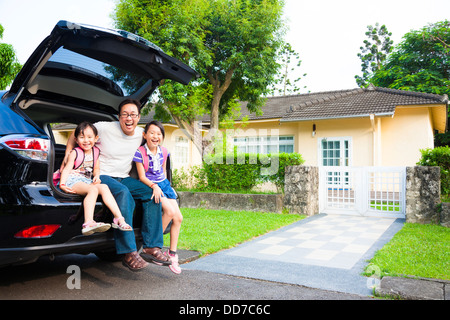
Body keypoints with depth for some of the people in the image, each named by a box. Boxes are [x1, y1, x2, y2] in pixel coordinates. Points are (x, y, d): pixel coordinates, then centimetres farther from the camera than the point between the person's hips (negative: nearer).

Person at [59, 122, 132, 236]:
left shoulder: (95, 151, 15)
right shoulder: (75, 153, 0)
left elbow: (96, 168, 21)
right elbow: (67, 168, -9)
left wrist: (96, 176, -1)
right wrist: (62, 184, -23)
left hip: (87, 181, 5)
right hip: (73, 180, -5)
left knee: (104, 188, -23)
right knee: (93, 189, -33)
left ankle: (118, 218, -29)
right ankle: (88, 223, -50)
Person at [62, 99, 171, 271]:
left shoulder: (141, 134, 4)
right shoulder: (104, 128, -9)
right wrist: (67, 156, -6)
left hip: (124, 178, 6)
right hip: (101, 176, -5)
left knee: (152, 193, -17)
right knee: (124, 193, -37)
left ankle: (151, 247, -16)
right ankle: (129, 253, -36)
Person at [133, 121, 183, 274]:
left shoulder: (163, 151, 6)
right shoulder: (140, 152, -12)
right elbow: (142, 176, -14)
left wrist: (164, 185, 13)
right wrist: (154, 186, -28)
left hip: (163, 184, 6)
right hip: (149, 186, -6)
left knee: (178, 217, -4)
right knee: (170, 211, -26)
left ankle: (172, 253, 8)